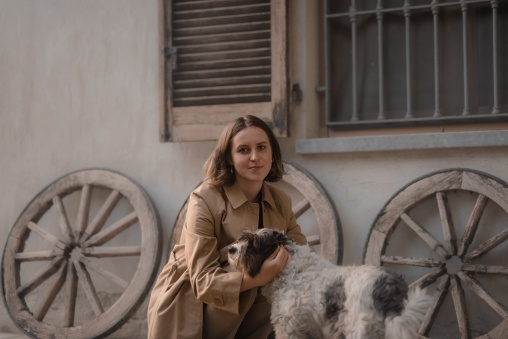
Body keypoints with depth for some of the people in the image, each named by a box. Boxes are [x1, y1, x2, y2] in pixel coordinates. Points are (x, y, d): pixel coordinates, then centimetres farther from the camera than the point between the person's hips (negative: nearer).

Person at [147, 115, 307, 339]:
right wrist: (259, 278, -42)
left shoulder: (281, 202, -1)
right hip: (186, 306, -4)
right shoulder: (205, 200, -20)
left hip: (237, 312, 5)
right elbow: (203, 281, -26)